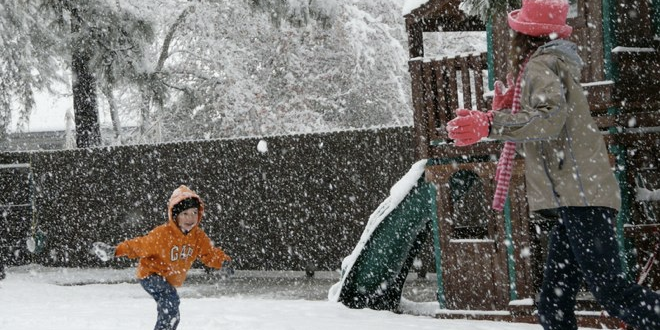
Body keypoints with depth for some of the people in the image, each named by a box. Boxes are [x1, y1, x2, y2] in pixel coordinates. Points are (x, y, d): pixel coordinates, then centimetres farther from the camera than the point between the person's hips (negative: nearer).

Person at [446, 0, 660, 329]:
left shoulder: (542, 65, -6)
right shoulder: (556, 65, 24)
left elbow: (549, 119, -25)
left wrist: (489, 125, -27)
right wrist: (504, 114, 22)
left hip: (580, 196, -10)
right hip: (576, 201, 10)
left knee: (610, 289, -16)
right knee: (553, 303, 7)